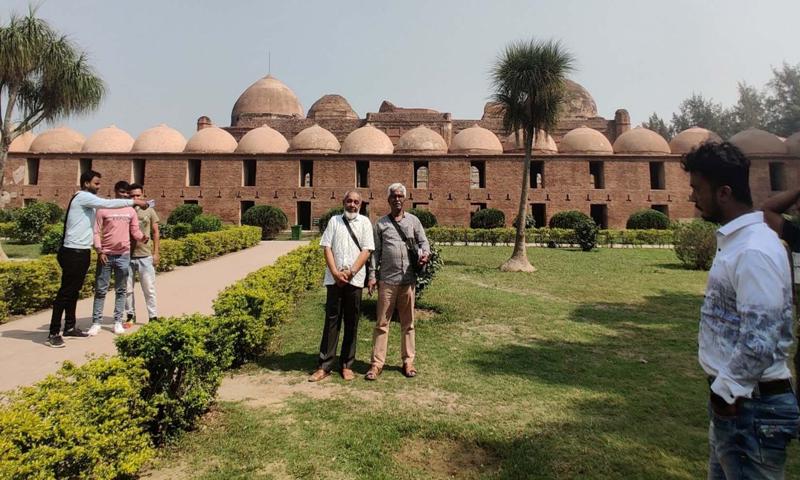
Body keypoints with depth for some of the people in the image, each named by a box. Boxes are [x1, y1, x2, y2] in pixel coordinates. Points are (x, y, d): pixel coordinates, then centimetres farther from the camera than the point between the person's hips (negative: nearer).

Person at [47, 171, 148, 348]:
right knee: (65, 292, -6)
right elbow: (107, 203, -19)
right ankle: (54, 333, -1)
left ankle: (69, 327, 26)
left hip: (82, 252, 10)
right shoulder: (82, 197, -12)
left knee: (74, 291, 16)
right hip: (73, 252, -10)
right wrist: (133, 201, -17)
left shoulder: (88, 200, 17)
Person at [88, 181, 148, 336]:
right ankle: (96, 322, 11)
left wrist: (142, 237, -16)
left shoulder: (130, 211, 7)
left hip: (123, 256, 2)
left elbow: (135, 231, 6)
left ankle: (118, 321, 16)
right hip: (106, 255, -2)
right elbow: (96, 231, -3)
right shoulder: (103, 209, -2)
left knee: (121, 290, 8)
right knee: (101, 290, 3)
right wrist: (99, 250, -12)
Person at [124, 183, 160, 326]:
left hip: (145, 256, 0)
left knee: (149, 288, 4)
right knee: (127, 289, 8)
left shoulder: (149, 211, 4)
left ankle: (153, 317, 12)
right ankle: (130, 316, 21)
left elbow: (155, 232, 7)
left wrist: (156, 253, 2)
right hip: (127, 256, 0)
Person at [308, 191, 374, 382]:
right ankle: (324, 365, 7)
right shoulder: (334, 220, 10)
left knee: (351, 323, 6)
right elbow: (327, 247, 3)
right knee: (331, 321, 2)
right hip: (334, 279, 1)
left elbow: (366, 250, -1)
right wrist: (335, 273, -9)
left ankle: (347, 365, 15)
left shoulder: (364, 222, 6)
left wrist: (351, 272, -12)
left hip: (355, 279, 0)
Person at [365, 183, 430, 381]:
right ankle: (376, 364, 7)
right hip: (387, 280, -1)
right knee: (382, 323, 1)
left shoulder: (413, 220, 9)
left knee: (408, 323, 9)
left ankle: (408, 362, 19)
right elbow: (375, 251, 6)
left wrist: (425, 253, -13)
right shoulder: (381, 223, 7)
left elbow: (423, 241, 9)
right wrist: (372, 275, -1)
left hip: (408, 279, 1)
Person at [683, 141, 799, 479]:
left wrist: (727, 391, -14)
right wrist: (725, 389, 16)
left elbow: (759, 342, -27)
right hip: (735, 396, 10)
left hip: (751, 406, -10)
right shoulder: (736, 239, 7)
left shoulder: (754, 251, -24)